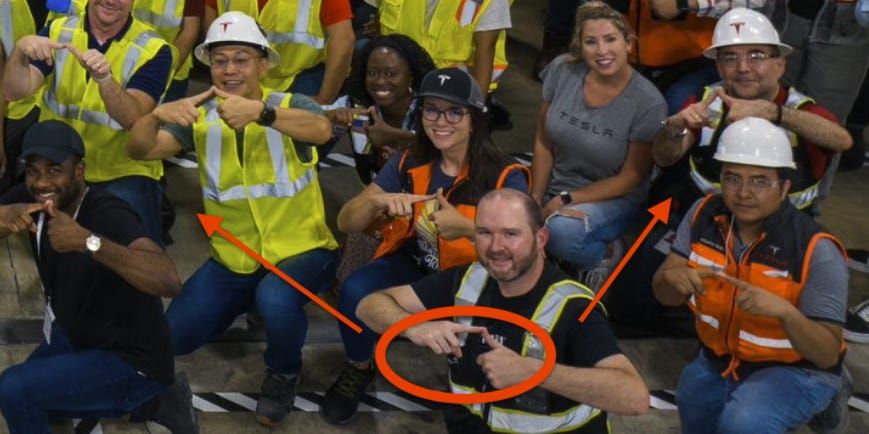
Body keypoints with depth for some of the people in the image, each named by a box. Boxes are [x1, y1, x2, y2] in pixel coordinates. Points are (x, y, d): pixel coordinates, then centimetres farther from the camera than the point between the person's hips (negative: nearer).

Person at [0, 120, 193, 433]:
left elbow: (169, 282, -46)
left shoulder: (108, 215, -30)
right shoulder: (31, 197, -7)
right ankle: (144, 403, 25)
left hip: (131, 361, -8)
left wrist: (88, 241, -54)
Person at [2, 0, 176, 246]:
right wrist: (21, 52, -28)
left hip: (123, 172, -4)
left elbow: (133, 119, -20)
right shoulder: (57, 32, 2)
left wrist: (105, 79, -38)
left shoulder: (153, 50, -8)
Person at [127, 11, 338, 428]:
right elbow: (139, 150, -12)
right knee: (176, 337, -3)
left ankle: (283, 374, -2)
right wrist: (159, 115, -35)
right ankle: (247, 300, 26)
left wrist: (260, 112, -52)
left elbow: (322, 129, -35)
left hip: (301, 250, -4)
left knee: (275, 299, -35)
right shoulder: (200, 116, -1)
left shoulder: (291, 105, -11)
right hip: (233, 256, 4)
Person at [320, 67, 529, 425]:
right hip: (413, 267, 3)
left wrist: (468, 228, -43)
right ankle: (358, 369, 5)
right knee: (355, 290, -27)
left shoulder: (504, 177, -15)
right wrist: (378, 201, -28)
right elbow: (346, 223, -4)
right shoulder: (407, 165, -4)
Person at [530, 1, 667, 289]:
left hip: (613, 199, -4)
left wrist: (565, 200, -15)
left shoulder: (648, 103, -16)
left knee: (562, 231, -35)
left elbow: (630, 178, -11)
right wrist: (536, 200, -7)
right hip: (555, 189, 4)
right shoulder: (562, 71, -7)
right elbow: (543, 141, 2)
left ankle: (605, 255, -3)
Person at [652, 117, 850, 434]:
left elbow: (827, 355, -22)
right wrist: (674, 278, -29)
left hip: (795, 371, -5)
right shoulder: (704, 215, -9)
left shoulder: (815, 250, -22)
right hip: (717, 363, 5)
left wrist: (784, 311, -41)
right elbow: (664, 296, -5)